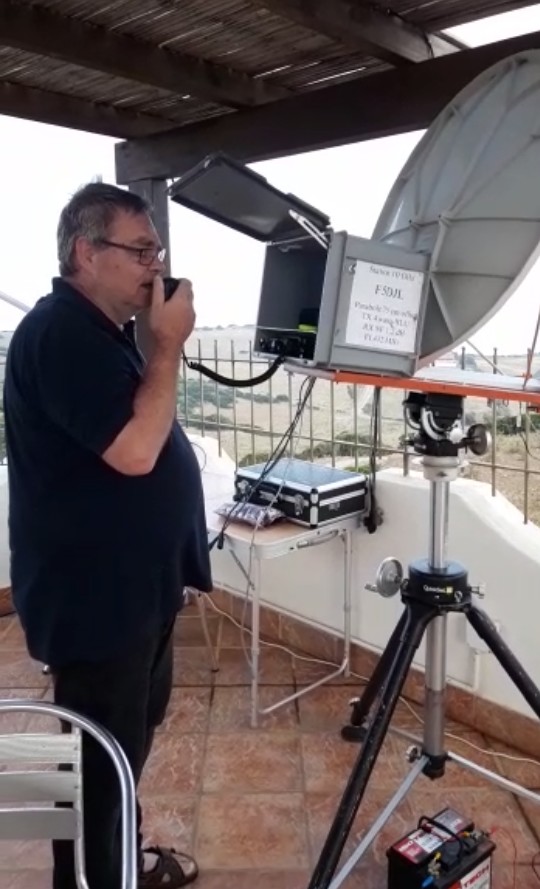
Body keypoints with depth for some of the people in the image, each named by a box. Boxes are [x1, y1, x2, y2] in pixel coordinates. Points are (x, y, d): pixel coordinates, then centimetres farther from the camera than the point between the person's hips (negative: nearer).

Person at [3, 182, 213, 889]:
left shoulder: (101, 328, 12)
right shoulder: (60, 332, -20)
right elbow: (134, 449, -27)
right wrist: (168, 344, -20)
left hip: (134, 580, 11)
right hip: (93, 591, -11)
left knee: (133, 733, 23)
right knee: (102, 751, 6)